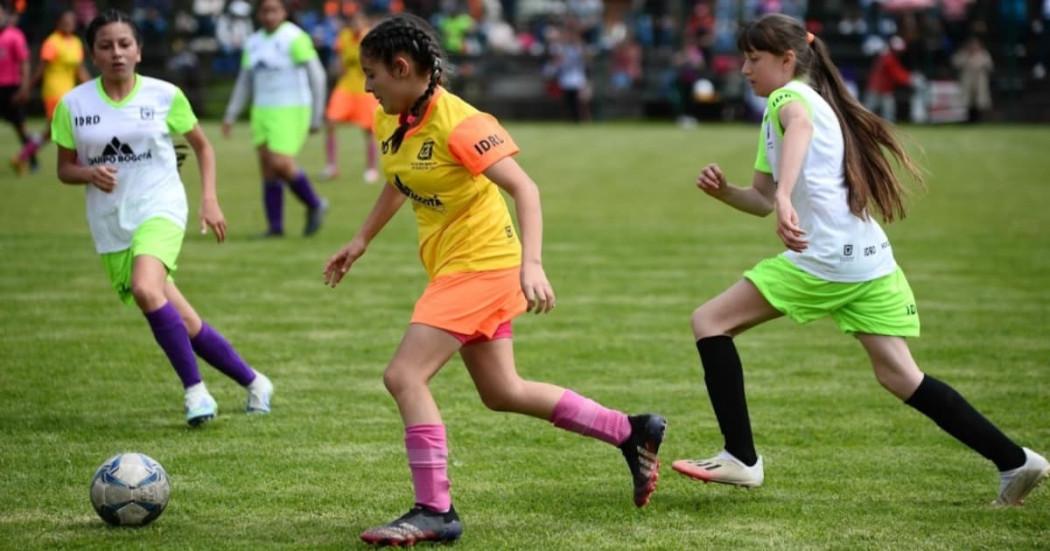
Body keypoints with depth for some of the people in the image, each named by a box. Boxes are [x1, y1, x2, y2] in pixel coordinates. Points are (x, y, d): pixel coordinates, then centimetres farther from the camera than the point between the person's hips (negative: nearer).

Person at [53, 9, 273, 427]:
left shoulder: (164, 95, -2)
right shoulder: (73, 105, 0)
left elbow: (202, 146, 11)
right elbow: (64, 168, 8)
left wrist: (209, 199, 1)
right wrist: (90, 174, -13)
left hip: (160, 209, -3)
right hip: (111, 225, 3)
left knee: (145, 289, -32)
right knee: (184, 324, 3)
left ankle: (195, 389, -21)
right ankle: (253, 382, 22)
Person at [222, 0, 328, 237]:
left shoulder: (294, 38, -9)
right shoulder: (253, 43, 11)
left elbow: (316, 77, -8)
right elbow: (244, 82, 18)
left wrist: (316, 117, -9)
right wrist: (230, 115, 12)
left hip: (291, 111, -7)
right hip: (262, 111, 7)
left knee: (281, 164, -17)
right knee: (267, 168, 2)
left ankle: (314, 205, 5)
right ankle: (275, 225, 8)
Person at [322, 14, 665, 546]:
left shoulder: (456, 123, -23)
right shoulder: (390, 121, 3)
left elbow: (523, 187, -27)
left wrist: (532, 264, -37)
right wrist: (360, 240, 23)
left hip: (479, 264, -9)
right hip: (453, 265, 9)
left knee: (404, 376, -15)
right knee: (503, 392, 16)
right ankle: (632, 432, 27)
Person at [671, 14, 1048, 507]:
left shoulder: (790, 96, -3)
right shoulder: (778, 114, 26)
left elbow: (800, 127, -29)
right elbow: (764, 199, 27)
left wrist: (785, 199, -46)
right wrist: (723, 191, 7)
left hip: (823, 260, -9)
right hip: (870, 259, 9)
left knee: (709, 321, -1)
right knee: (899, 376, 11)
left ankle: (741, 458, -6)